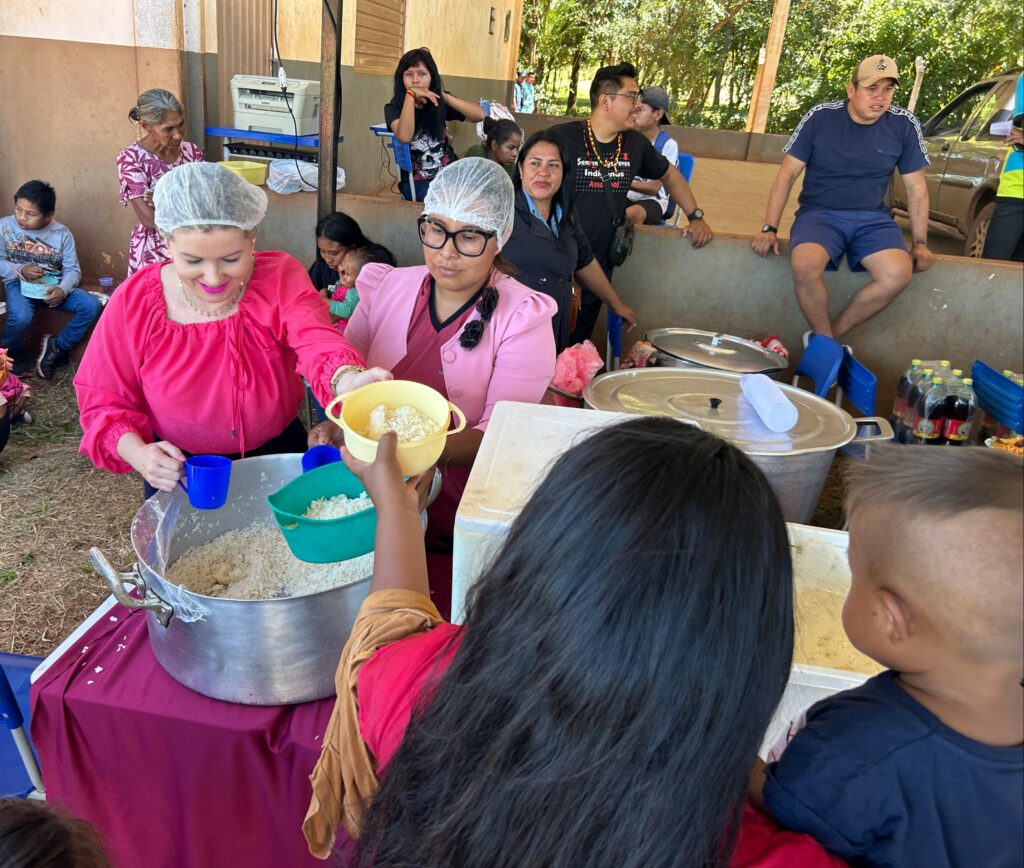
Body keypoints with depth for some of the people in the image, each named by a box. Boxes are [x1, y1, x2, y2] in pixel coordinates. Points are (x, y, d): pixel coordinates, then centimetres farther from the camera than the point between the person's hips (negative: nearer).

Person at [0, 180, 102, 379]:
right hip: (19, 284, -2)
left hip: (54, 286, 2)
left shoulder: (62, 233, -3)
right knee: (21, 318, -35)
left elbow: (72, 270, -5)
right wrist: (21, 270, -18)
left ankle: (57, 347, -1)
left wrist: (62, 289, -26)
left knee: (93, 307, -22)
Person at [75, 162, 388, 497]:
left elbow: (316, 340, -33)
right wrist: (138, 454, -25)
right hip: (178, 470, 1)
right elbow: (103, 400, -3)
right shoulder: (134, 301, -11)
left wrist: (347, 380, -57)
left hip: (277, 454, -1)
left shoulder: (281, 277, -14)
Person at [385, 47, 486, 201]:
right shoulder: (394, 107, -4)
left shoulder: (439, 102, 4)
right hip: (415, 181, -3)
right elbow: (405, 137, -26)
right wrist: (410, 94, -25)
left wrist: (445, 97, -17)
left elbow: (479, 115, -8)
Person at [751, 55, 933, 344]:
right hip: (819, 214, -2)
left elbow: (916, 187, 10)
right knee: (805, 266, -37)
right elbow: (787, 175, -1)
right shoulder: (820, 117, -4)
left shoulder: (904, 125, 2)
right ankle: (827, 343, -13)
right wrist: (769, 229, -8)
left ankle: (826, 337, -12)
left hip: (873, 218, 2)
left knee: (898, 273, -29)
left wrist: (920, 242, 5)